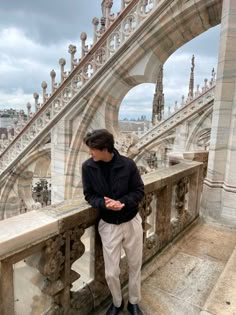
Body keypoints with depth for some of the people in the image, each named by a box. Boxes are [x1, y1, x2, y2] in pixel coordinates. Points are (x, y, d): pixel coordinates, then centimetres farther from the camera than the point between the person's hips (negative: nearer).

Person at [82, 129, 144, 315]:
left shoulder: (127, 164, -17)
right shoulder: (88, 167, -12)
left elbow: (139, 191, -7)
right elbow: (89, 195, -4)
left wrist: (122, 202, -25)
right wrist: (104, 203, -24)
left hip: (132, 222, 0)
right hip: (108, 225, 1)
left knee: (135, 266, 17)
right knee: (111, 273, 9)